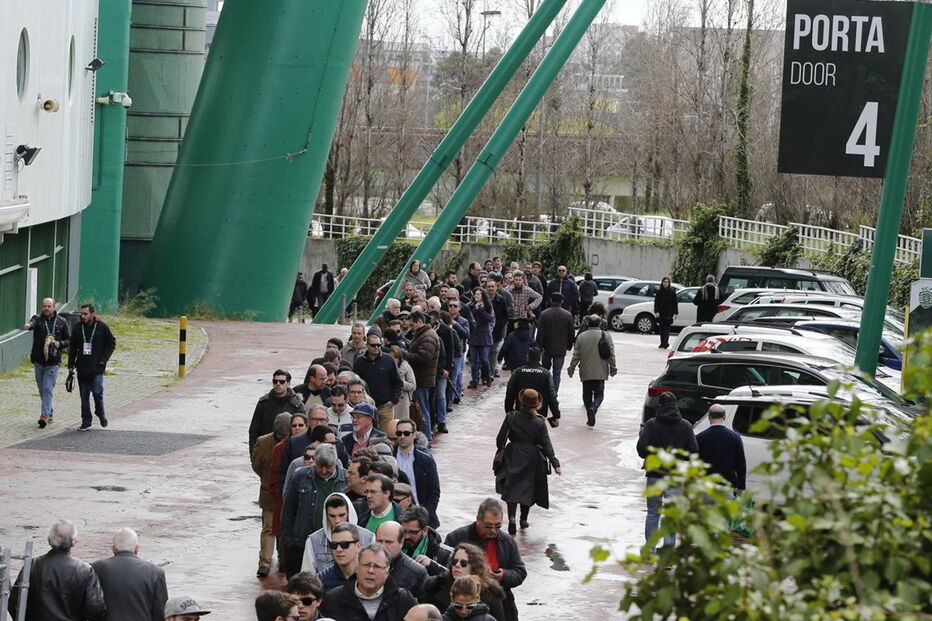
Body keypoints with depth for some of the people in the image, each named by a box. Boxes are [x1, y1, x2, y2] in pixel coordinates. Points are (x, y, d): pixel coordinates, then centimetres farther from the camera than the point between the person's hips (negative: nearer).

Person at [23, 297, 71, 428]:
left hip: (53, 362, -2)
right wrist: (28, 325, -49)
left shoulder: (62, 322, 4)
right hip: (38, 360, 2)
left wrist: (59, 344, -11)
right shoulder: (38, 319, 2)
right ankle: (50, 413, 28)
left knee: (47, 388, -12)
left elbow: (69, 340, 10)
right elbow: (32, 322, -24)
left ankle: (45, 415, -15)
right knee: (42, 389, 12)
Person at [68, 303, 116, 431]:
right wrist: (71, 365, 7)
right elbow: (72, 347, 12)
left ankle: (101, 414, 16)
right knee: (84, 396, 5)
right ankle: (86, 421, 11)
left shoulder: (102, 327, -3)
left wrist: (104, 359, -6)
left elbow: (112, 343, 4)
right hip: (82, 367, 3)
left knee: (97, 392, -10)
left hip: (97, 368, -3)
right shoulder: (78, 327, 5)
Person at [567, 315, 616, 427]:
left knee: (587, 395, 10)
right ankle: (593, 408, -23)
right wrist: (612, 368, 8)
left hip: (586, 372, 1)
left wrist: (571, 368, 8)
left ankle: (590, 419, 8)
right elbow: (611, 354, -1)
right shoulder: (606, 336, -2)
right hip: (600, 373, -1)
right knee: (599, 394, 6)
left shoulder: (581, 337, -1)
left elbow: (576, 355, 0)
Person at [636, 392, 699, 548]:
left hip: (655, 476, 0)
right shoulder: (686, 426, -3)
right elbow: (694, 451, -5)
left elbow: (642, 449, -14)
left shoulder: (651, 425, -8)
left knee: (653, 514, 13)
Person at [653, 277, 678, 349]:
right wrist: (656, 312, -9)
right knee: (661, 329, 5)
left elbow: (675, 303, 4)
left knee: (666, 329, -10)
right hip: (661, 313, 2)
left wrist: (675, 313, -1)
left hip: (669, 313, -2)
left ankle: (665, 343, -16)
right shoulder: (659, 292, 5)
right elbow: (656, 302, 2)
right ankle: (663, 343, 13)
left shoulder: (672, 292, 3)